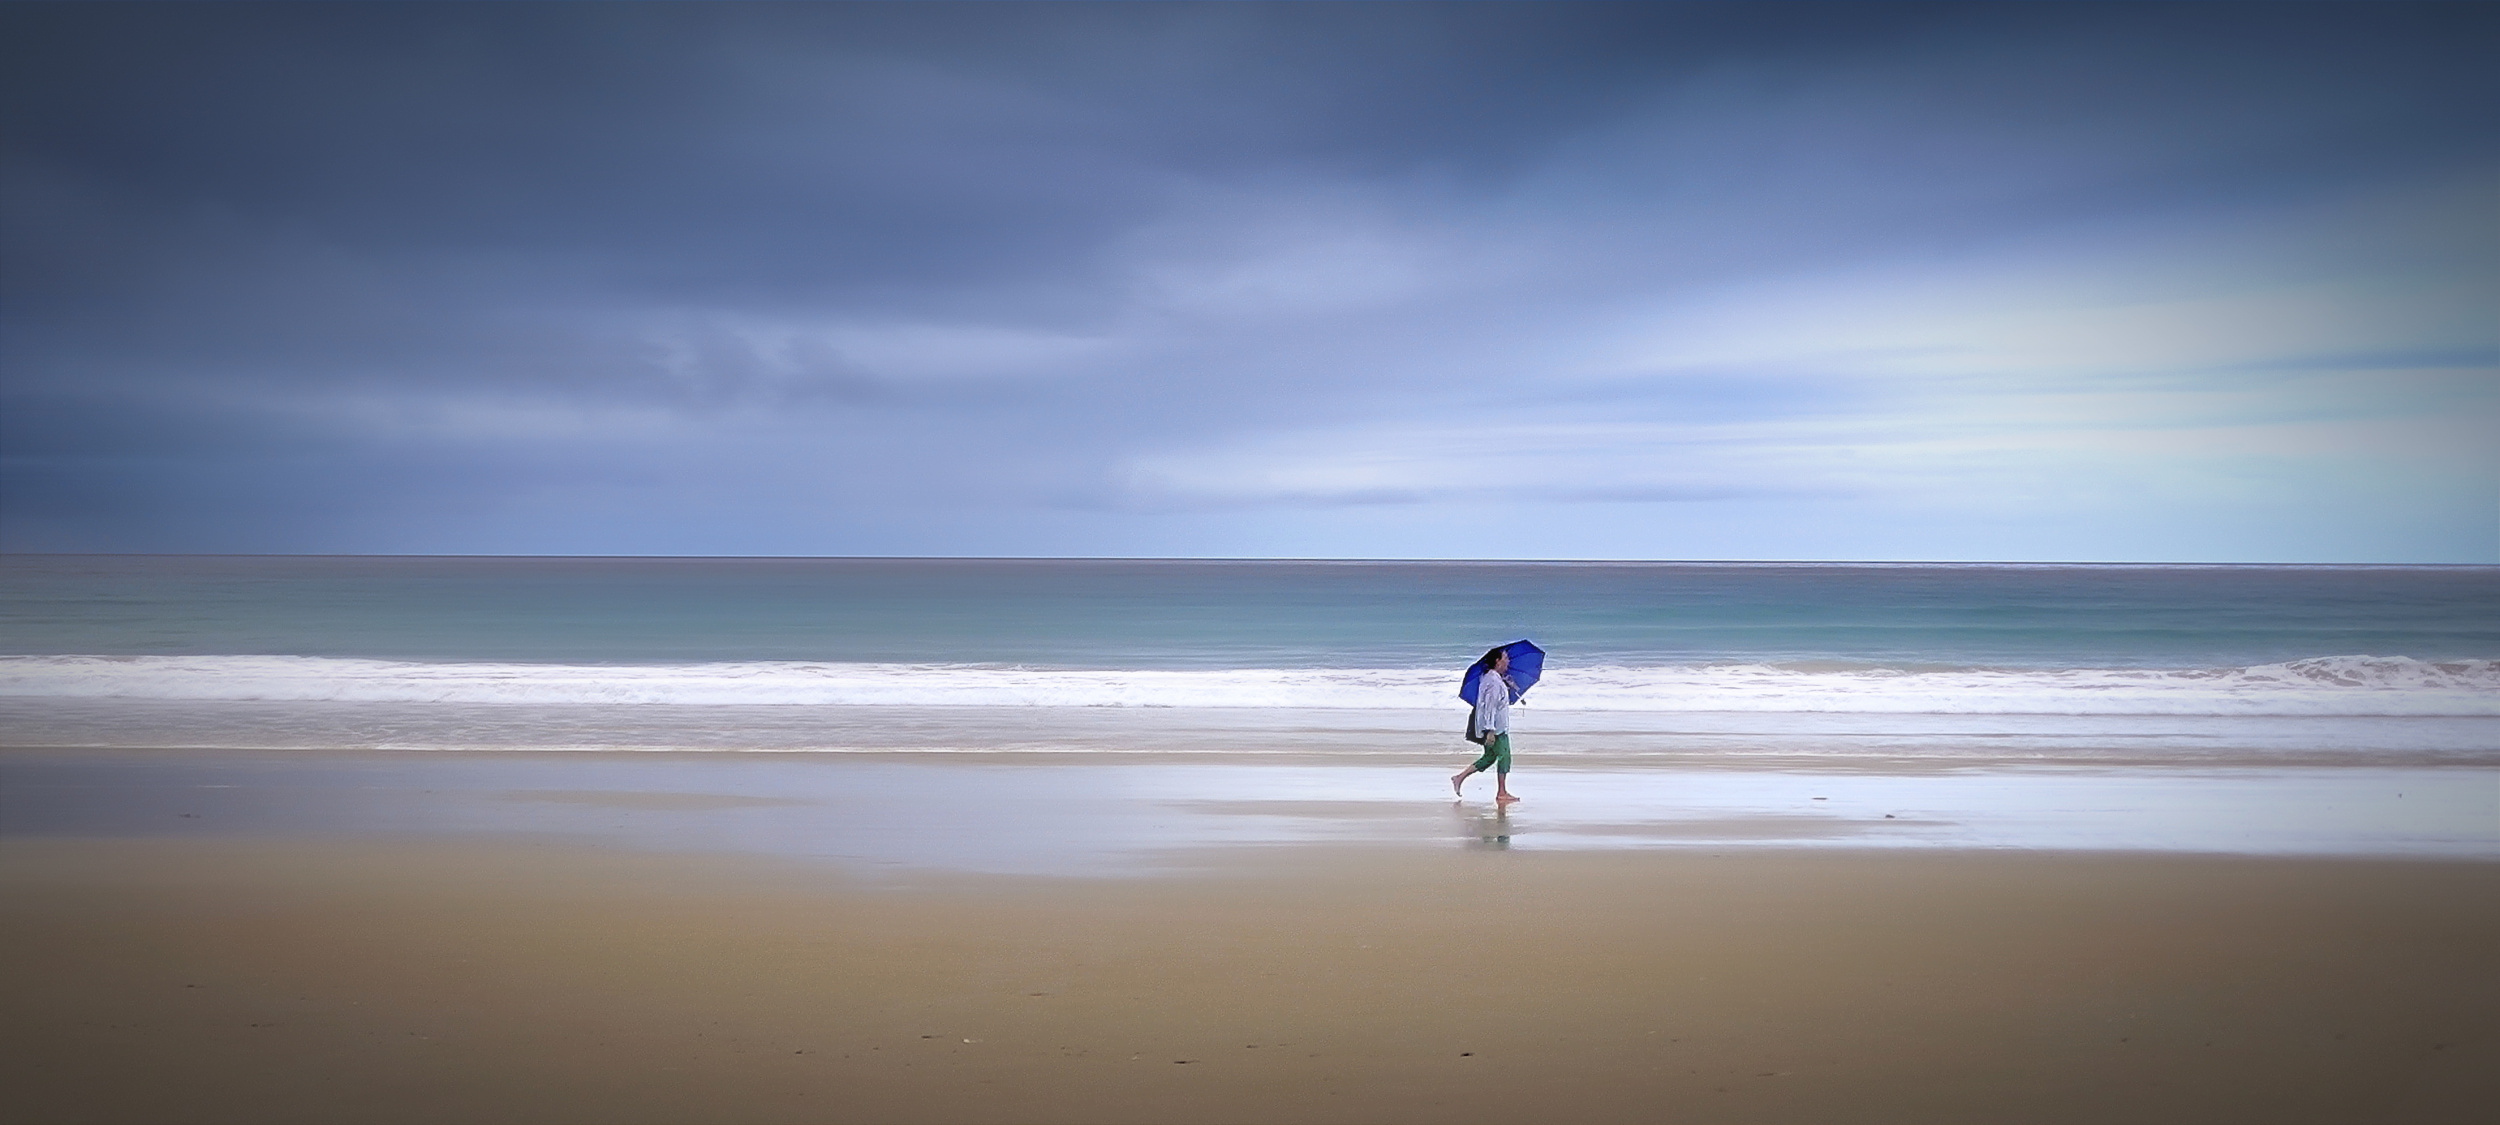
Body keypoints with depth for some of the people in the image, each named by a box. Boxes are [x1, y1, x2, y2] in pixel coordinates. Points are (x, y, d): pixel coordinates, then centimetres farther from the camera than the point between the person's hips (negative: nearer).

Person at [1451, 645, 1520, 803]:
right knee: (1504, 757, -2)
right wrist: (1491, 730, -26)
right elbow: (1490, 707, -24)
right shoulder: (1494, 681, -19)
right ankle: (1501, 793, 3)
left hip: (1495, 727, 10)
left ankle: (1460, 778, 15)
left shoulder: (1491, 678, 13)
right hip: (1496, 728, -10)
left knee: (1490, 757, 16)